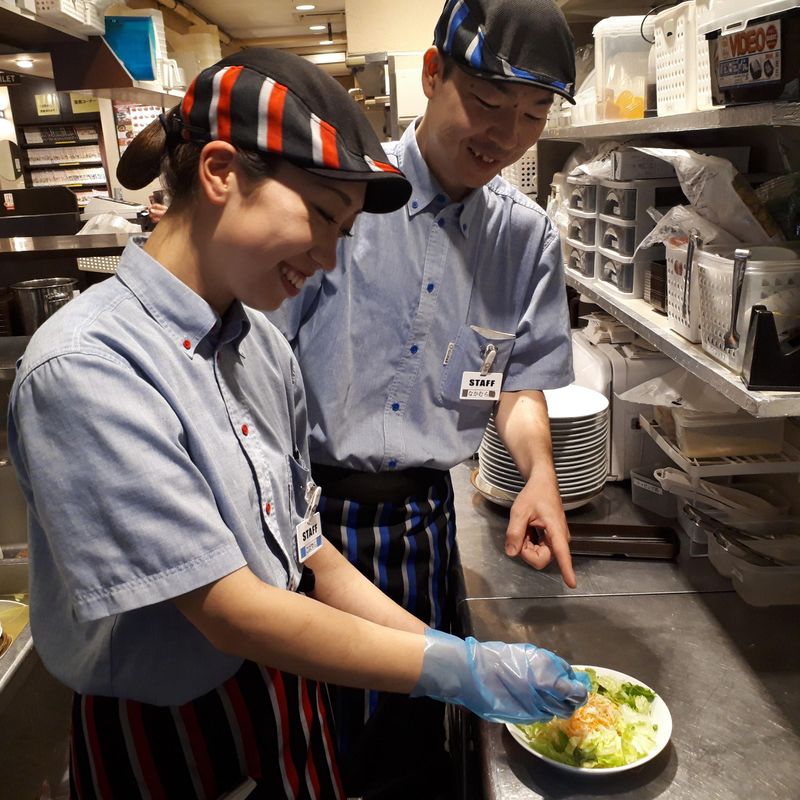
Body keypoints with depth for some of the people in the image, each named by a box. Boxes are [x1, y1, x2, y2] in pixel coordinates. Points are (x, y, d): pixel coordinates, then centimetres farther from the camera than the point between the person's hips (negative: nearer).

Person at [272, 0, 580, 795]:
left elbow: (519, 381, 8)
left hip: (423, 517, 4)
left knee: (411, 730, 20)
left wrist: (539, 472, -10)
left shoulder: (528, 236, 1)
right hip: (306, 503, -3)